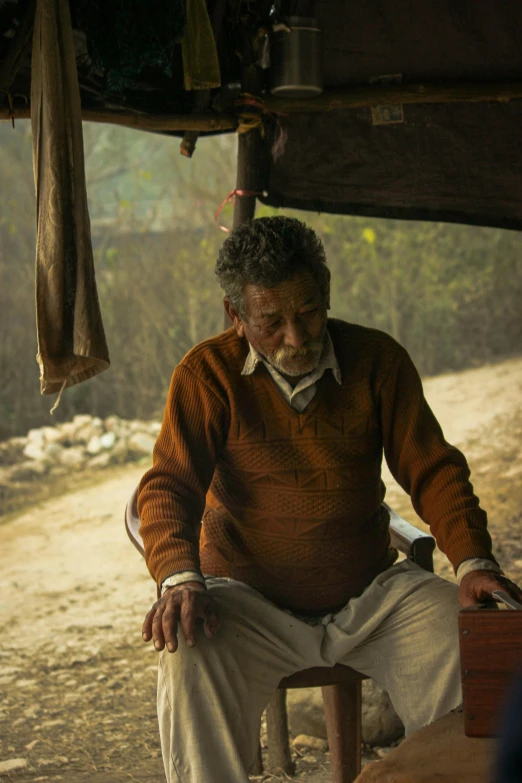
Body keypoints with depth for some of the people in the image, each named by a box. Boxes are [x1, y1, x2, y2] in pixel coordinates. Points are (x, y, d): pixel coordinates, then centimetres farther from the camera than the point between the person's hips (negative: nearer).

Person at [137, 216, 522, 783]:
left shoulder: (377, 360, 1)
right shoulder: (207, 375, -5)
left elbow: (433, 470, 1)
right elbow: (167, 488, -10)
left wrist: (474, 561, -16)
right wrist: (179, 578, -31)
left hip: (372, 594, 2)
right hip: (252, 598, -2)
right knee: (187, 657, -34)